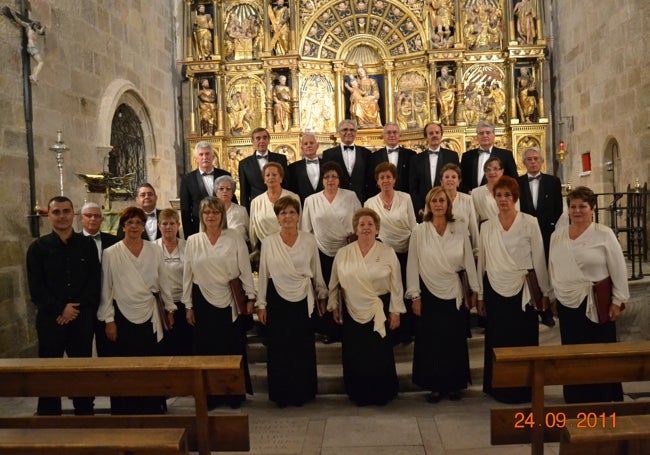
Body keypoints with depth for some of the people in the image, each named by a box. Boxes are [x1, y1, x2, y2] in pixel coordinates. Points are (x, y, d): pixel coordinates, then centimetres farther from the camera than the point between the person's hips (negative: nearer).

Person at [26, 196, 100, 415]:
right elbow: (36, 288, -4)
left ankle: (85, 414, 21)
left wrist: (75, 308, -8)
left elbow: (94, 283, 2)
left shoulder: (87, 245, 5)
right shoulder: (38, 247, 1)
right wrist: (61, 308, -11)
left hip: (82, 318, 1)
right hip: (50, 319, -1)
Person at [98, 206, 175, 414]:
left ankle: (153, 409, 18)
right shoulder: (111, 253, -4)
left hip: (149, 316, 2)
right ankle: (125, 412, 14)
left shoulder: (154, 250, 3)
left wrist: (169, 308, 14)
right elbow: (105, 290, -1)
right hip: (123, 317, -2)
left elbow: (163, 282, 11)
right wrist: (109, 320, -3)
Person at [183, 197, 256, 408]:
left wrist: (250, 297, -3)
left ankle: (235, 394, 18)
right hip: (203, 301, 2)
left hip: (230, 301, -1)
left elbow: (245, 269, 0)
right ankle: (210, 395, 20)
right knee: (206, 348, 7)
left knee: (233, 348, 4)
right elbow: (187, 275, 6)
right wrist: (188, 306, 5)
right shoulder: (193, 241, 4)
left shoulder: (235, 238, -1)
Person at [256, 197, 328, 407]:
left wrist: (322, 296, 12)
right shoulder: (268, 242, 0)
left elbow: (317, 271, 8)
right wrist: (261, 304, 3)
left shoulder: (309, 240, 0)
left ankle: (303, 392, 21)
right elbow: (263, 274, 3)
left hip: (303, 300, 0)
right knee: (278, 349, 5)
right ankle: (281, 394, 19)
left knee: (303, 348, 5)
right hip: (277, 301, 0)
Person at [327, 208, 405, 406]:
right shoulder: (343, 254, 2)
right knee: (355, 356, 7)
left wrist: (395, 312, -2)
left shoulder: (387, 253, -2)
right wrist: (334, 307, 9)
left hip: (380, 312, -1)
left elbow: (396, 284, -1)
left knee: (380, 355, 5)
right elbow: (335, 283, 10)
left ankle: (381, 394, 23)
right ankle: (359, 394, 24)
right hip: (352, 313, 1)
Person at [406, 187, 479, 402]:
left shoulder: (460, 229, -2)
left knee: (455, 340, 8)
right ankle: (434, 386, 20)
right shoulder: (419, 231, -4)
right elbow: (412, 265, -2)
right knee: (431, 342, 6)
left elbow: (469, 261, 3)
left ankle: (454, 384, 25)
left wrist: (474, 291, 4)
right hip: (429, 294, -1)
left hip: (454, 294, 1)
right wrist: (415, 297, -4)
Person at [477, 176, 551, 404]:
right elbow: (481, 262, 9)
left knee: (523, 340, 3)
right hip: (494, 290, 3)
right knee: (496, 341, 7)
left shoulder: (530, 223, -3)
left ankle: (523, 389, 17)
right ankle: (499, 388, 21)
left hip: (522, 289, -2)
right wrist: (480, 296, 9)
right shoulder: (487, 226, 5)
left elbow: (539, 259, -1)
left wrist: (545, 291, 0)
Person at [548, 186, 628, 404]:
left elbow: (619, 269, -5)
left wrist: (618, 301, -7)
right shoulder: (557, 235, 7)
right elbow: (552, 268, 13)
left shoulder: (604, 234, -6)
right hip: (567, 304, 4)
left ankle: (604, 400, 15)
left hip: (596, 305, -4)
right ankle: (575, 399, 19)